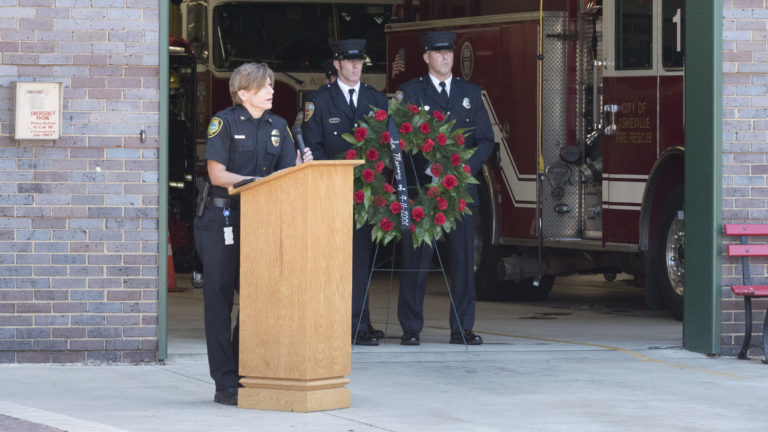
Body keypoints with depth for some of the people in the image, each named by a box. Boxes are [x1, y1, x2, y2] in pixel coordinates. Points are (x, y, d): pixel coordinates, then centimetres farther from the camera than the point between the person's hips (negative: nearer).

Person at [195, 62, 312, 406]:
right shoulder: (223, 123, -5)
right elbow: (217, 174, -12)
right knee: (219, 298, -2)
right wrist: (261, 181, -21)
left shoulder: (278, 127, 10)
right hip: (219, 219, -5)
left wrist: (300, 169, -17)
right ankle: (225, 384, 0)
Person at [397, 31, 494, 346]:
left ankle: (462, 329, 5)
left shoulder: (470, 93, 15)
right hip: (421, 186, -3)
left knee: (463, 258, 0)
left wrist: (466, 167, -6)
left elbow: (485, 140, 11)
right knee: (417, 259, -4)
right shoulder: (410, 92, 5)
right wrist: (429, 167, -15)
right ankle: (411, 328, 1)